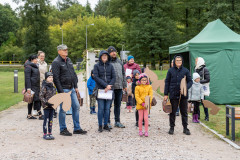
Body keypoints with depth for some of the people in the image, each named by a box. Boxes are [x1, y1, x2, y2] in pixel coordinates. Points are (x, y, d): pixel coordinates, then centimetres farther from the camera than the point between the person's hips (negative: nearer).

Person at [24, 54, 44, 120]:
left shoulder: (34, 66, 17)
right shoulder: (28, 67, -12)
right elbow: (27, 78, -18)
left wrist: (39, 86, 24)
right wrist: (28, 88, -22)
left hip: (36, 86, 10)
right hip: (32, 86, -10)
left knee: (31, 100, 11)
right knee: (36, 100, -10)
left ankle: (29, 115, 16)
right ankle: (40, 115, -9)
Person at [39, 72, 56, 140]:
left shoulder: (53, 87, 10)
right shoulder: (44, 87, -11)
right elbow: (41, 96, -15)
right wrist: (46, 102, -21)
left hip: (52, 106, 7)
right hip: (46, 106, -6)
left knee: (51, 120, 11)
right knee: (46, 120, -2)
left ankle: (50, 133, 19)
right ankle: (45, 134, 6)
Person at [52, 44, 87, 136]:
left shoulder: (69, 60, 14)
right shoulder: (56, 62, -11)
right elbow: (56, 78, -15)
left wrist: (76, 86, 12)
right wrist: (60, 91, -18)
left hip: (71, 89, 8)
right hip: (63, 89, -8)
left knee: (76, 107, 8)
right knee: (63, 109, 0)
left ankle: (77, 128, 17)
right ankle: (63, 129, 12)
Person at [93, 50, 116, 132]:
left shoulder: (110, 66, 11)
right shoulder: (96, 66, 4)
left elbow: (114, 77, 6)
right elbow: (96, 77, -6)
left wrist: (109, 86, -11)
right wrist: (105, 85, -14)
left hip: (109, 89, 2)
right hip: (100, 89, -2)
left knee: (107, 108, 5)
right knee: (101, 108, -3)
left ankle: (106, 125, 14)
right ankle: (100, 125, 6)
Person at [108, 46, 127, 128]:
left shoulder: (119, 62, 16)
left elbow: (123, 74, 21)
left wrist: (125, 85, 17)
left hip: (119, 87, 6)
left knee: (118, 105, 11)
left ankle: (117, 121, 20)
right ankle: (107, 122, 5)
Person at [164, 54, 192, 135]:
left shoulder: (186, 70, 4)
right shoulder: (170, 71, 3)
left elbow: (190, 81, 7)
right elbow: (167, 82, 5)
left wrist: (186, 87, -14)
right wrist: (166, 94, 1)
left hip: (183, 95, 1)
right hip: (173, 95, 0)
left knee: (184, 112, 7)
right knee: (172, 112, 6)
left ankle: (185, 128, 17)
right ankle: (172, 128, 18)